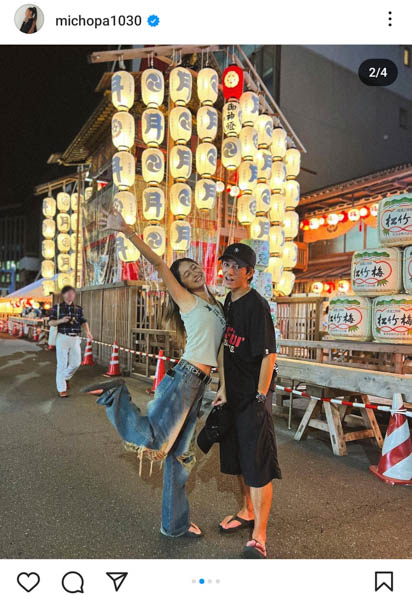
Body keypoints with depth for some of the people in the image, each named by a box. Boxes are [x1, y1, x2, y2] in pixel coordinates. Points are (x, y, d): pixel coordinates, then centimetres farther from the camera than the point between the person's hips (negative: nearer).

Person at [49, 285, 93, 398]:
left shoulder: (78, 308, 9)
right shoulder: (57, 307, 0)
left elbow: (83, 321, 5)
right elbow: (50, 322, -1)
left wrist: (87, 331, -12)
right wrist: (61, 320, -20)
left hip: (75, 339, 4)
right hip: (63, 337, -3)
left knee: (76, 362, 7)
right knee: (62, 364, 0)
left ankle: (66, 377, 37)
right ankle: (62, 389, 12)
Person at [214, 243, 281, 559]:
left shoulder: (256, 305, -18)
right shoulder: (229, 302, 9)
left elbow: (268, 355, -20)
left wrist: (260, 398, -19)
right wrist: (223, 389, 11)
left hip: (253, 397, -9)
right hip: (233, 395, 9)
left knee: (258, 464, -1)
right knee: (238, 458, 20)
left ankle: (259, 538, 10)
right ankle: (248, 512, 41)